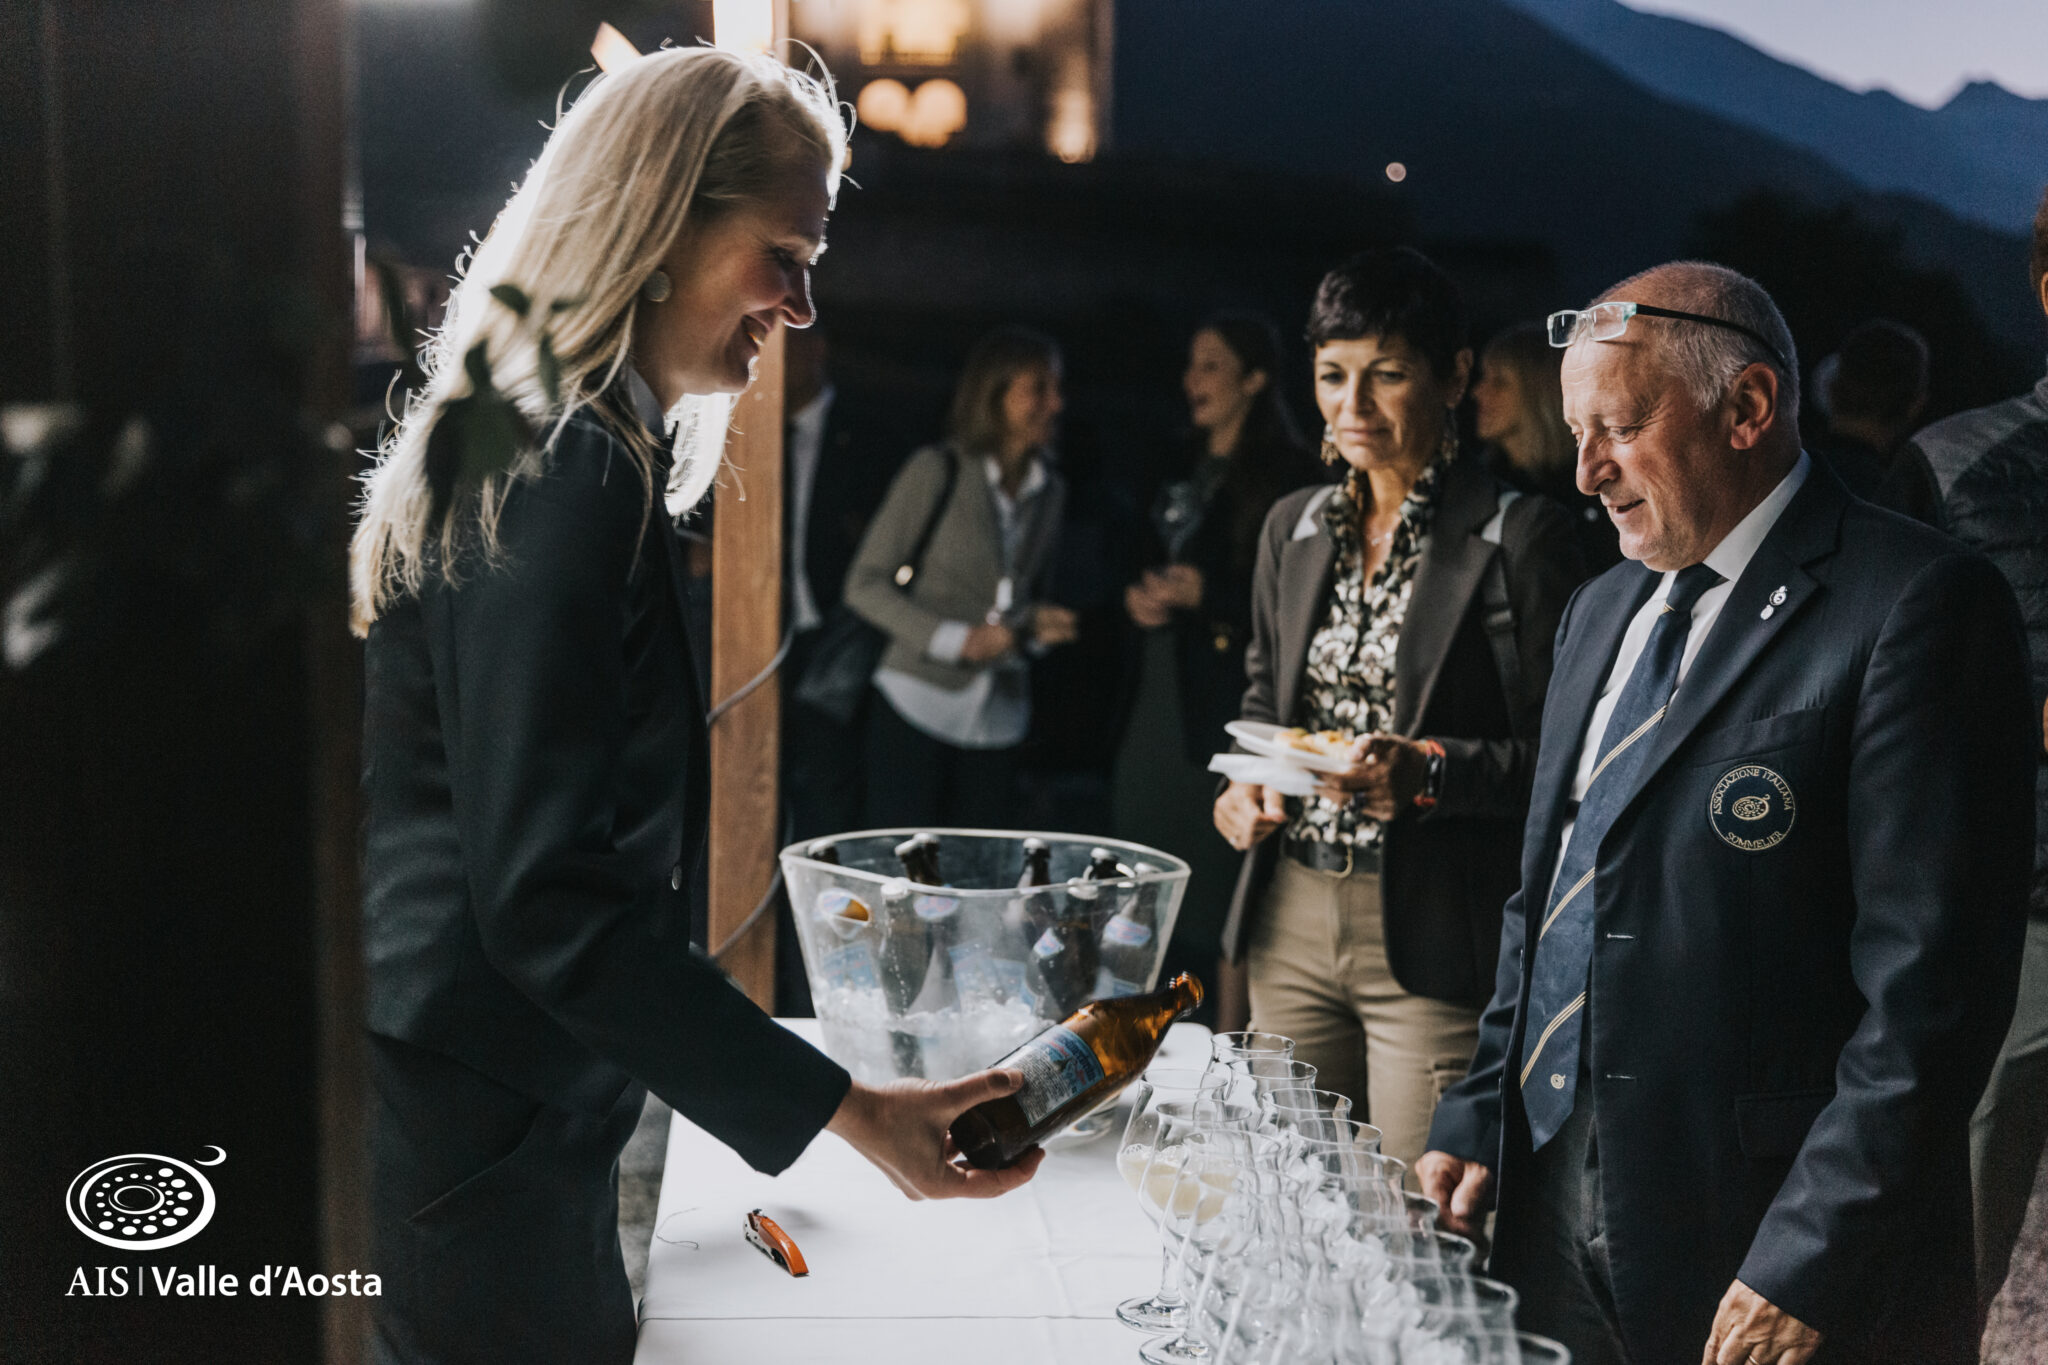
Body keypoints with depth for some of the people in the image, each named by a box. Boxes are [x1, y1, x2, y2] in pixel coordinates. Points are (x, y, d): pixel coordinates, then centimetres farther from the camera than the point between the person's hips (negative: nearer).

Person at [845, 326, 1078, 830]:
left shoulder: (1050, 490, 11)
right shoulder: (938, 471, -5)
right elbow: (865, 584, -7)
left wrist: (1038, 626, 0)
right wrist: (956, 639, -16)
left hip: (1000, 720, 5)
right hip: (918, 707, -5)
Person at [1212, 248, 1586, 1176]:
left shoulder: (1521, 537, -7)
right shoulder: (1293, 527, 11)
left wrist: (1429, 771, -23)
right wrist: (1247, 784, 3)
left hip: (1434, 936, -5)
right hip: (1291, 924, 6)